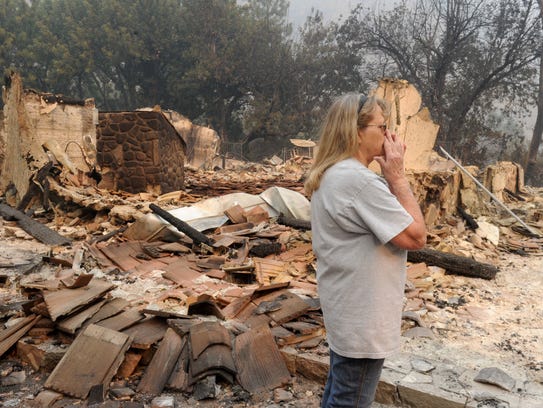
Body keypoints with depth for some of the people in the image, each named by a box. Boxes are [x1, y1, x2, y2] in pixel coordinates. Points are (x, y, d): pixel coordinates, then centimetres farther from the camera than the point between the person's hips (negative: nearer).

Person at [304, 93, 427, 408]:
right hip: (362, 316, -10)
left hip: (347, 307, 10)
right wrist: (398, 176, -18)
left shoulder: (331, 174, 6)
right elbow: (416, 236, -22)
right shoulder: (358, 180, -27)